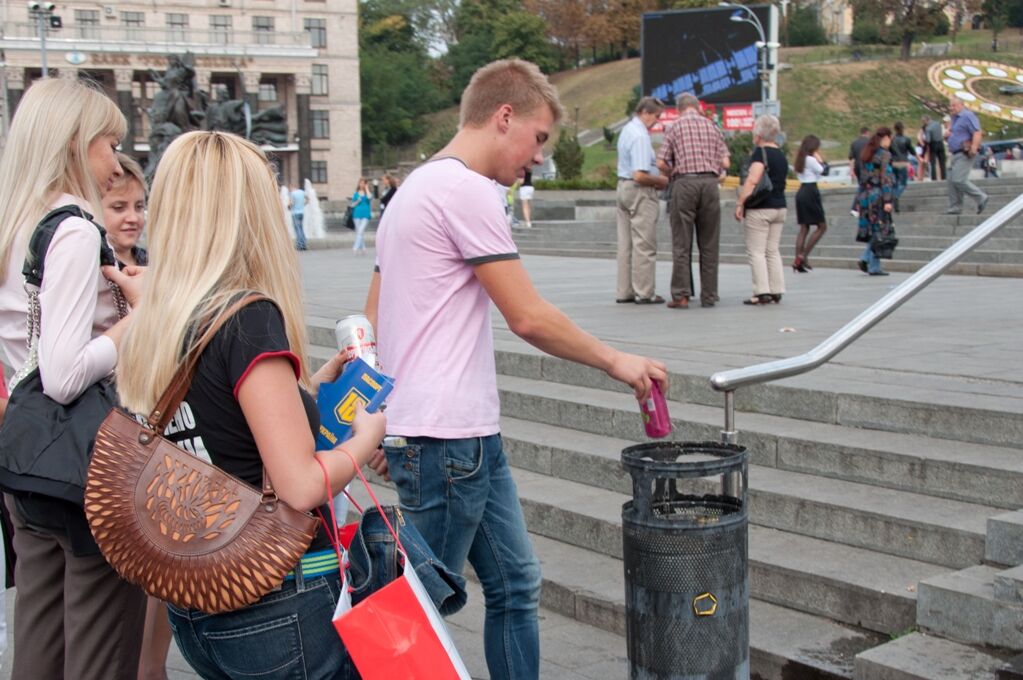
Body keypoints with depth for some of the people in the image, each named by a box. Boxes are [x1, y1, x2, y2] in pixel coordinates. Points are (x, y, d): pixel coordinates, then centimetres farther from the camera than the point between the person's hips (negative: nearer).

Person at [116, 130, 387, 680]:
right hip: (279, 609, -8)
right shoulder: (250, 318, -19)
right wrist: (367, 436, -3)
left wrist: (309, 387, 17)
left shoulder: (151, 329, 4)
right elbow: (301, 486, -21)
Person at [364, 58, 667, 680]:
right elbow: (530, 318, -15)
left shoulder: (419, 186, 17)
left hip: (471, 435, 10)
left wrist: (378, 421, 21)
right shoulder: (467, 190, -14)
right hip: (447, 440, -10)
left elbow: (372, 320, 19)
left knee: (516, 584, 15)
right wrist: (616, 362, -2)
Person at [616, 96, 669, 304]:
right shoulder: (640, 136, -19)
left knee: (626, 244, 11)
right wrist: (661, 181, -10)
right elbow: (640, 175, -25)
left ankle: (625, 291, 15)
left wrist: (657, 177, 13)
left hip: (623, 186, 10)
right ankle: (644, 293, -1)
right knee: (644, 245, -4)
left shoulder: (627, 130, 13)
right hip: (640, 192, -10)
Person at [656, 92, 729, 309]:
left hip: (685, 183, -2)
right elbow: (725, 163, 7)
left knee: (681, 244, 0)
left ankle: (681, 295, -4)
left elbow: (661, 163, -2)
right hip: (710, 183, 2)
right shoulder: (711, 126, 12)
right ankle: (709, 295, 9)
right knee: (709, 244, 7)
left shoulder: (674, 127, 5)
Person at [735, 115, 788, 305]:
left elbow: (752, 180, -21)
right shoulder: (781, 155, 14)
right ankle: (776, 291, 10)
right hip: (780, 207, 8)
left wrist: (740, 203, -18)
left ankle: (762, 293, -6)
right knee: (772, 251, 12)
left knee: (756, 251, -3)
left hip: (760, 209, -8)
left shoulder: (760, 152, -11)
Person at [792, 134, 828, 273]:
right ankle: (803, 256, -9)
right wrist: (820, 159, 4)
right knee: (822, 226, -1)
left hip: (801, 192, 9)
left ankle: (798, 261, 2)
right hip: (811, 192, -9)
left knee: (804, 228, 9)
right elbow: (823, 171, -8)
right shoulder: (811, 160, -11)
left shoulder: (800, 159, 15)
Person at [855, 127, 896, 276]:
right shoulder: (884, 154, -9)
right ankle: (874, 267, 0)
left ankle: (865, 258, 1)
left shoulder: (867, 154, 13)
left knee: (873, 231, 14)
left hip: (865, 194, 7)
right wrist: (888, 200, -16)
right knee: (879, 231, -1)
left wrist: (860, 198, 18)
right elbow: (886, 178, -14)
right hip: (878, 195, -7)